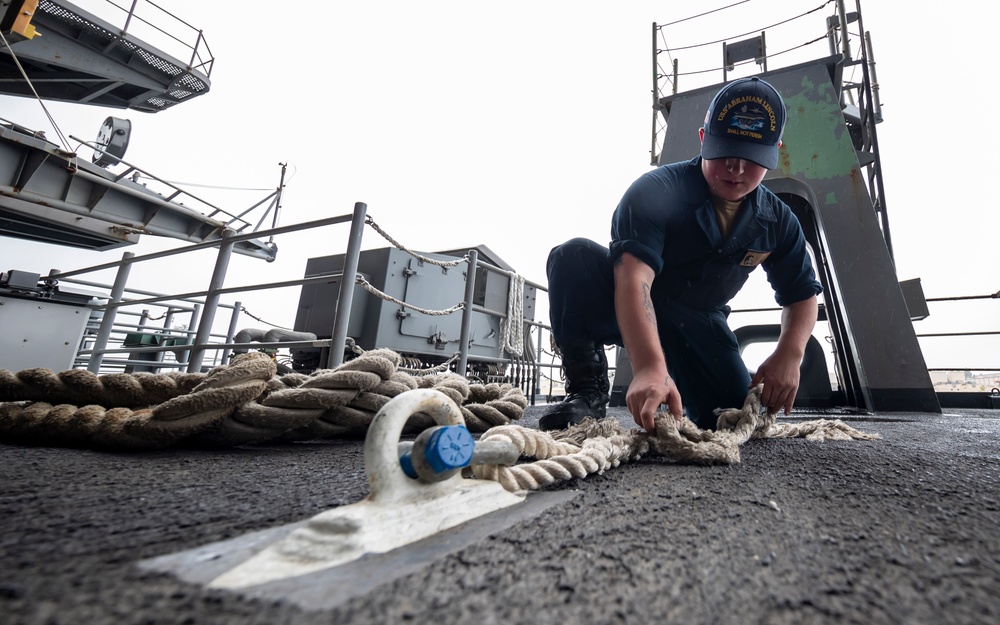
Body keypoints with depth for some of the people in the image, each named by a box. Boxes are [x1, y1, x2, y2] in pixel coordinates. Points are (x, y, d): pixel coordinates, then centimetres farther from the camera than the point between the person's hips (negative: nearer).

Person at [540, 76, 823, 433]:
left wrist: (789, 353, -16)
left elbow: (802, 296, 6)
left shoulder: (777, 222, -4)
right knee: (574, 257, -32)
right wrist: (649, 366, -52)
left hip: (696, 324, 5)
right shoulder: (657, 191, -23)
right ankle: (587, 390, -23)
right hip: (628, 309, -4)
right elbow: (634, 278, -39)